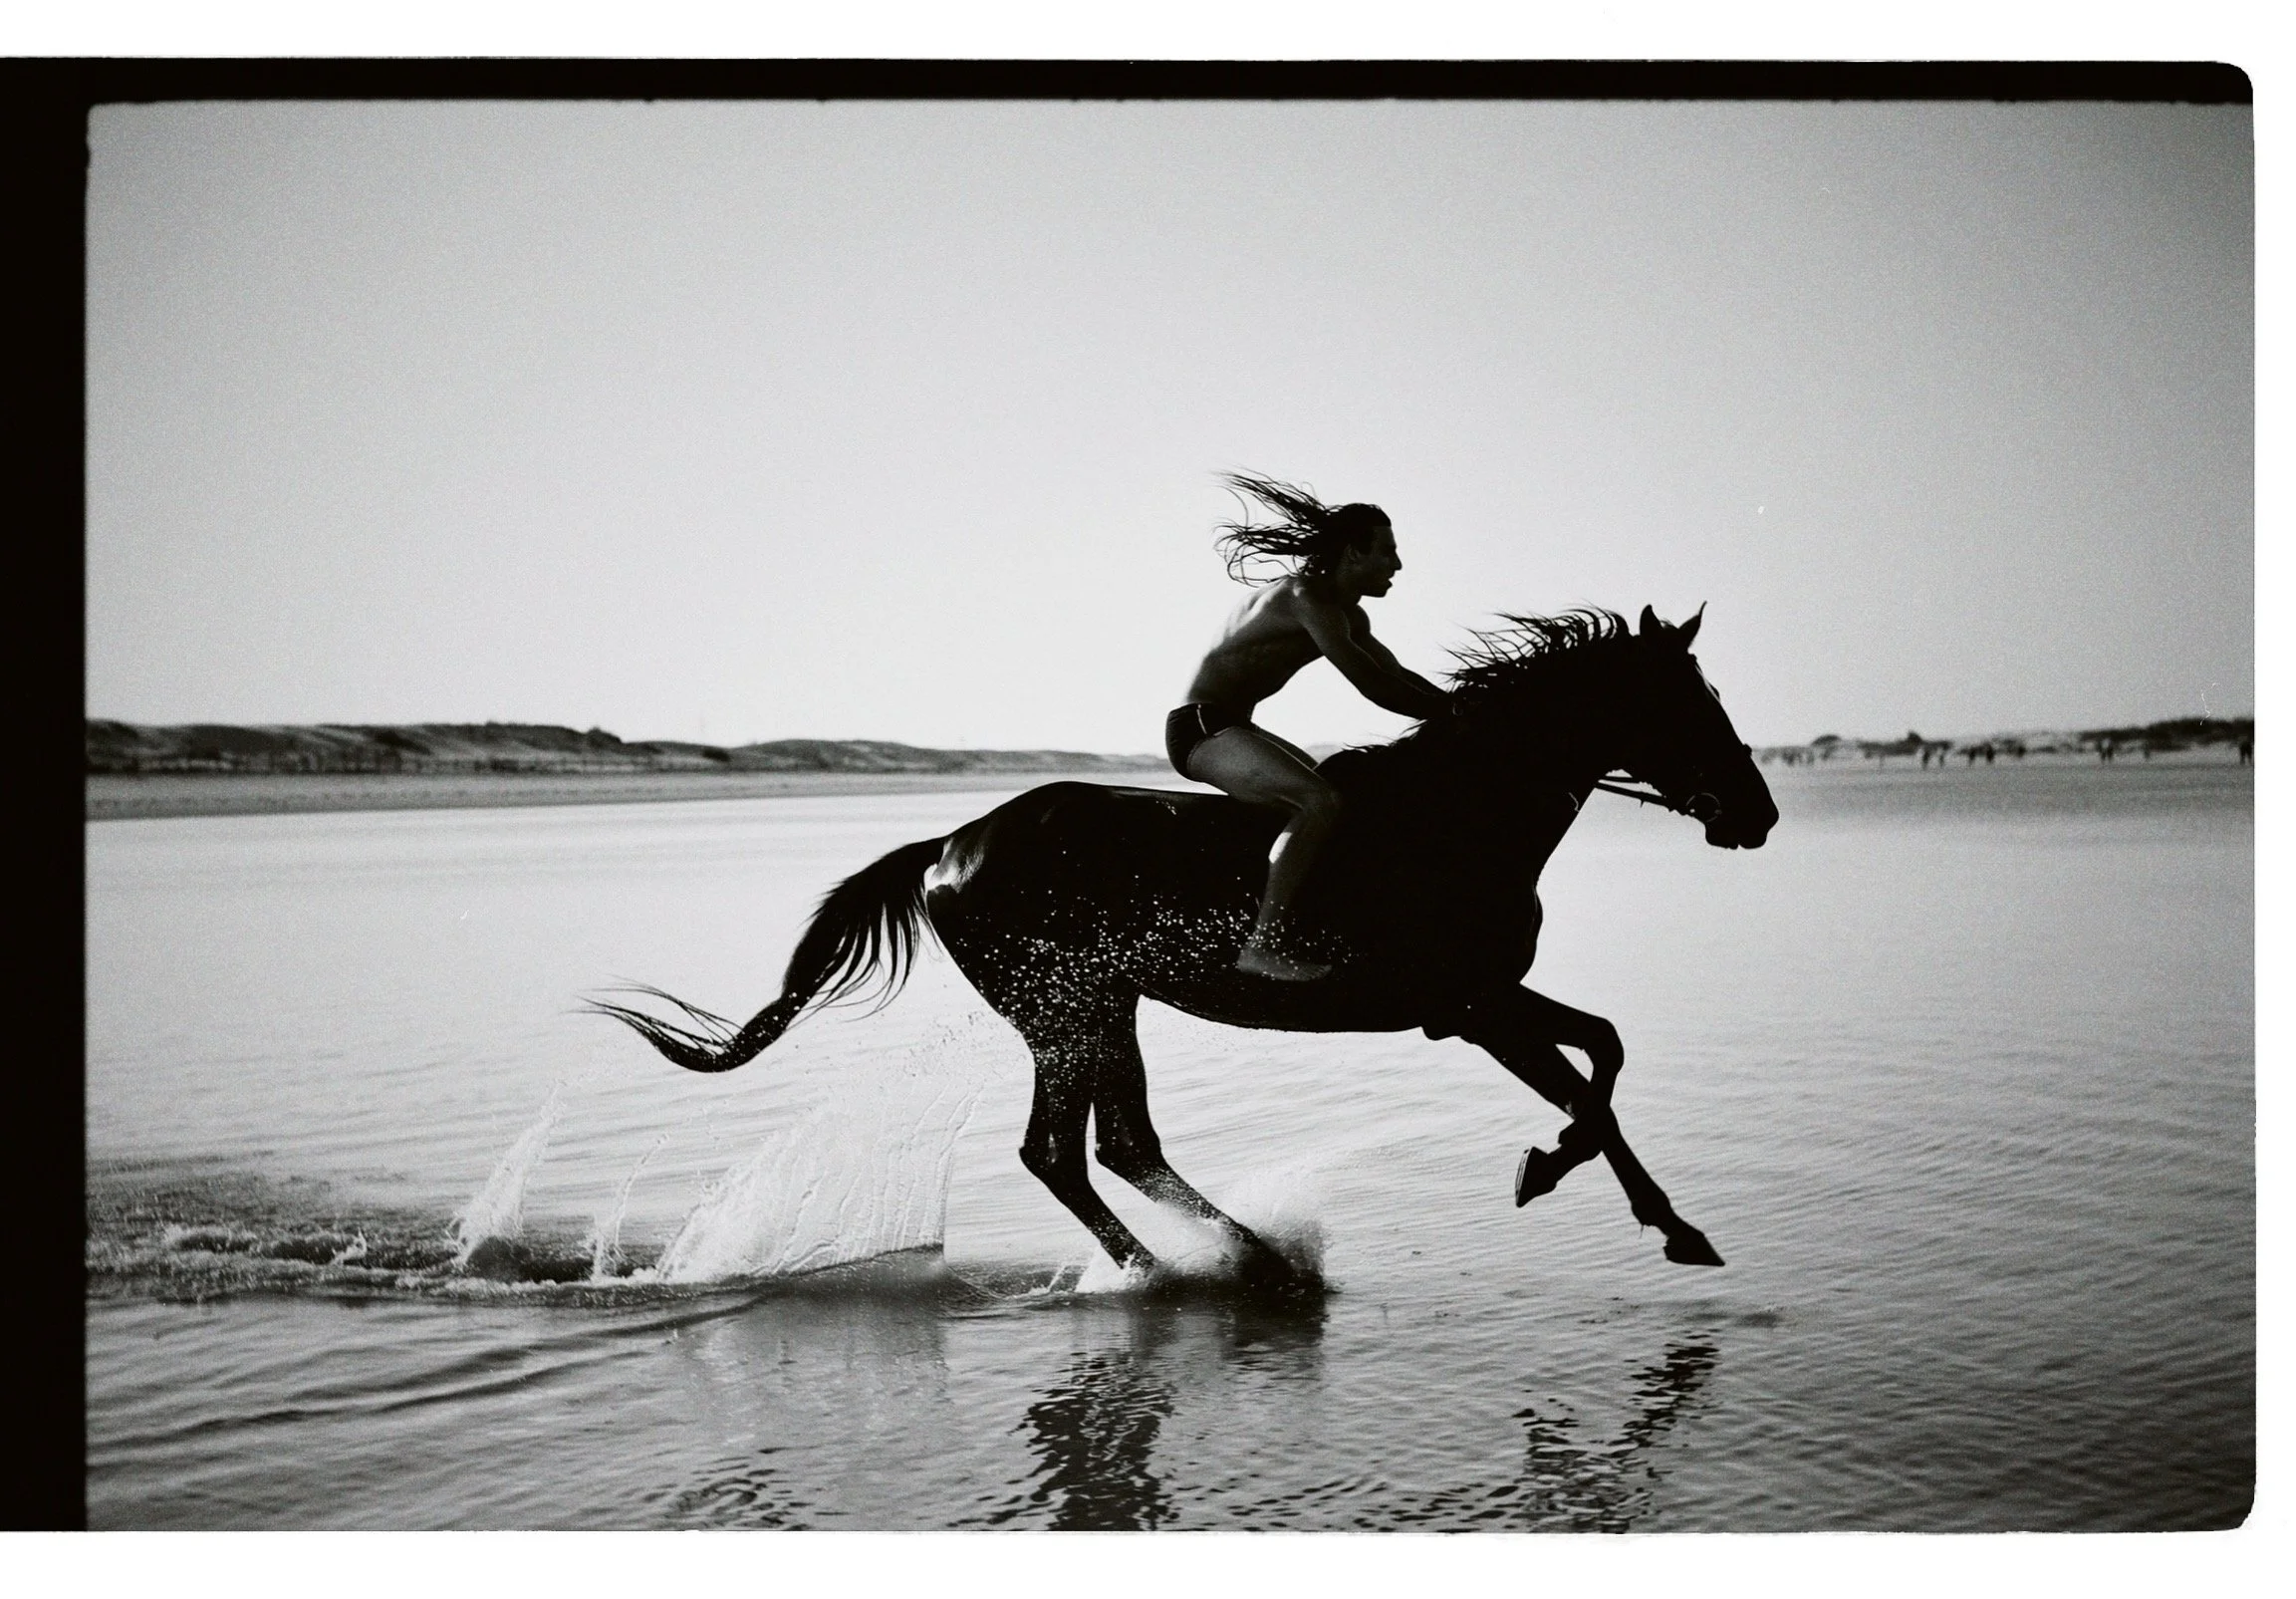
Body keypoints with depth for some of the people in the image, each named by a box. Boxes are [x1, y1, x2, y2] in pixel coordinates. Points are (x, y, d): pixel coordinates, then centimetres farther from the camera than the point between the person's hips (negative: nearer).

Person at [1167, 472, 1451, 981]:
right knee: (1321, 801, -28)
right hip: (1202, 728, -11)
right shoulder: (1308, 597, -18)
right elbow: (1374, 689, -21)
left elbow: (1398, 676, 21)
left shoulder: (1347, 614, 14)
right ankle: (1263, 945, -28)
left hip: (1231, 728, 11)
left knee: (1341, 788, 20)